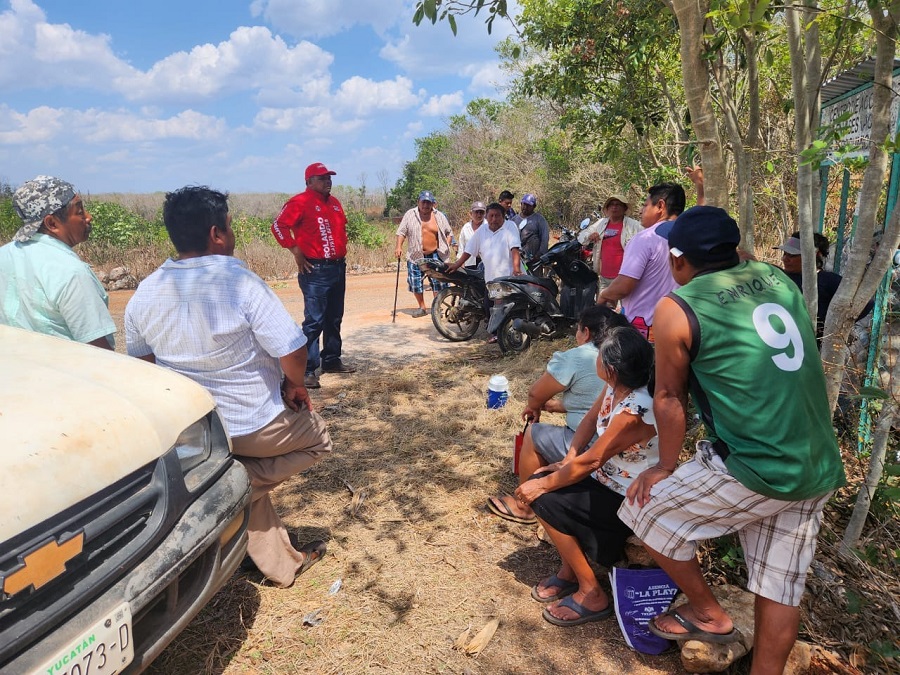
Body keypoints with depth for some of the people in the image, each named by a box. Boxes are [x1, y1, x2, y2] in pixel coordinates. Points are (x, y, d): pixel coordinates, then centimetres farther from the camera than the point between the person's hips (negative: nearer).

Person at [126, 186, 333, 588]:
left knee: (246, 481, 28)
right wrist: (295, 385, -3)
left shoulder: (143, 295, -4)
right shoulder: (240, 281, -23)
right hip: (254, 426, -6)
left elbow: (141, 359, 9)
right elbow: (292, 351, -25)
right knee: (318, 440, 20)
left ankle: (282, 564, 30)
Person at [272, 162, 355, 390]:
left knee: (334, 319, 14)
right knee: (314, 321, -10)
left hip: (338, 267, 8)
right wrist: (296, 251, -16)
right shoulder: (300, 202, -9)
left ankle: (331, 360, 26)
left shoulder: (334, 202, 16)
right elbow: (278, 226, -16)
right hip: (315, 270, -8)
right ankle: (307, 370, -4)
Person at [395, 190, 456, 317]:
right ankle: (422, 308, 18)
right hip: (415, 256, 0)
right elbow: (401, 232, 4)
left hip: (435, 255, 0)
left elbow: (449, 233, 14)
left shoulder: (439, 216, 6)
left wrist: (446, 247, 1)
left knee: (438, 282, -4)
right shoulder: (410, 214, 3)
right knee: (415, 282, 2)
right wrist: (399, 247, -9)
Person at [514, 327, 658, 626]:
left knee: (545, 501, -16)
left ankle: (592, 595, -1)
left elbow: (590, 461, -27)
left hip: (631, 504, -9)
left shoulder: (634, 412, -32)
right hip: (609, 483, 9)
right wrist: (567, 462, -4)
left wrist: (543, 486, -17)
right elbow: (590, 420, 7)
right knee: (543, 480, 0)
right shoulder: (616, 388, -6)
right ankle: (569, 571, 15)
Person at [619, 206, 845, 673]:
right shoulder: (777, 278, 9)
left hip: (755, 470, -7)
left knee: (645, 514, 13)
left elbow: (669, 398, 0)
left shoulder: (677, 308, -8)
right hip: (821, 469, 7)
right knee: (780, 588, 18)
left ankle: (709, 615, 29)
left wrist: (666, 467, 11)